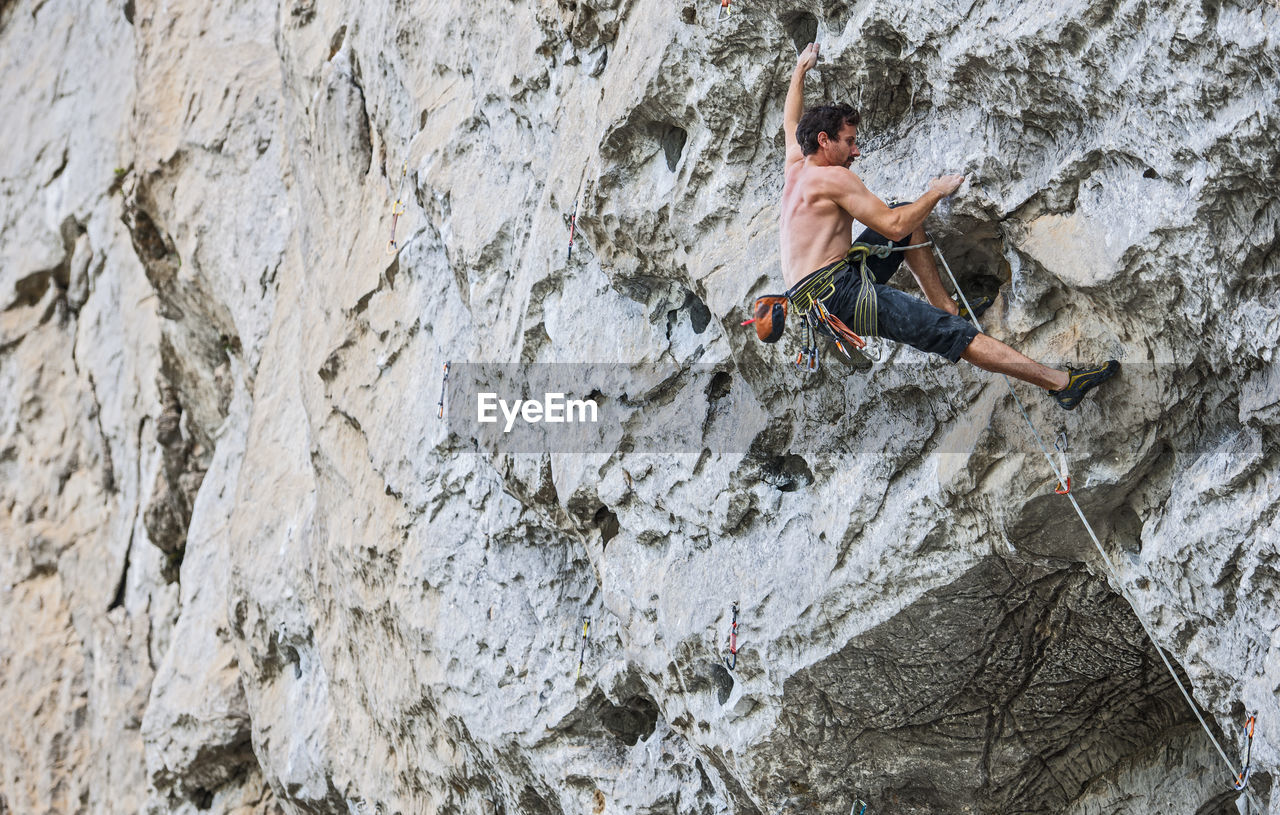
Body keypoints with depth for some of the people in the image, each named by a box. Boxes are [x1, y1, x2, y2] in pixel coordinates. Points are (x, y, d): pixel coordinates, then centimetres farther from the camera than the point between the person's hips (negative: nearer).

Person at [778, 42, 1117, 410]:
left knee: (908, 216, 23)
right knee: (952, 332, -19)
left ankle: (945, 305, 20)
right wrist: (935, 193, -1)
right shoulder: (834, 178, -10)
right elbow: (892, 227, -15)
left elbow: (790, 119, 38)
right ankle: (1061, 383, -26)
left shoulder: (796, 168, 16)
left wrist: (801, 69, 49)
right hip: (836, 294, -10)